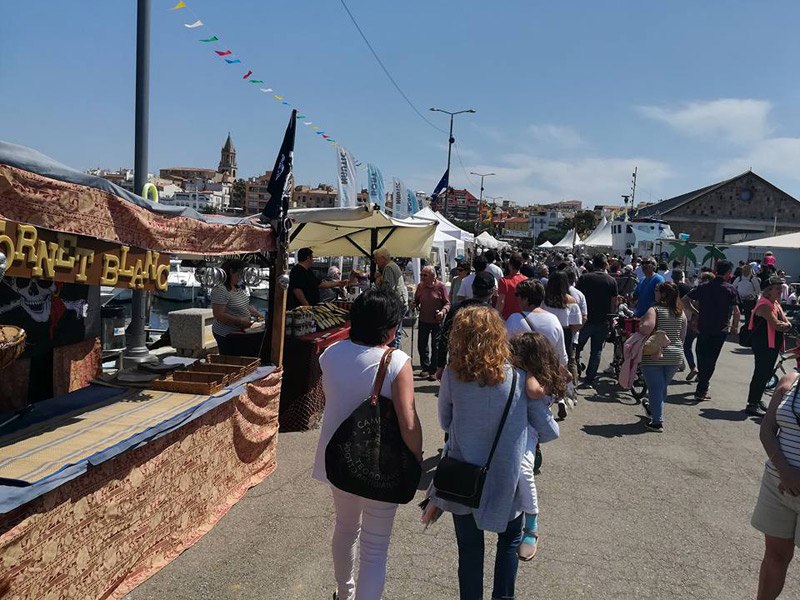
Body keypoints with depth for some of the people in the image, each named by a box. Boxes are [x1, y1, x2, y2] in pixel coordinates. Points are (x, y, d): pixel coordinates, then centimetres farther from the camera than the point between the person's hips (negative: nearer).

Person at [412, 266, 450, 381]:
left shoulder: (440, 286, -9)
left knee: (436, 346, 3)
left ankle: (434, 371, 14)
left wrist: (443, 311, -24)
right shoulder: (420, 286, 2)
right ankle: (425, 368, 25)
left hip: (437, 321, -4)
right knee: (421, 345, 7)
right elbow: (416, 300, 14)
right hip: (423, 320, 4)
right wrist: (414, 305, -8)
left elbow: (447, 303, -6)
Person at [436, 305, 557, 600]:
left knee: (469, 548, 19)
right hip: (507, 477, 0)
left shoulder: (452, 375, -14)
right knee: (509, 541, 26)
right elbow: (546, 429, -4)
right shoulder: (519, 378, -14)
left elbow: (445, 422, 0)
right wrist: (525, 438, 16)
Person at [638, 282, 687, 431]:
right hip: (675, 356, 6)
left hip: (654, 356, -6)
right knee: (663, 387, 20)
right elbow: (683, 336, 12)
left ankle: (657, 421, 0)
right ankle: (654, 411, 37)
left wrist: (640, 326, -8)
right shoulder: (680, 313, 6)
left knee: (655, 388, 1)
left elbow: (646, 328, -29)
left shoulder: (655, 310, -12)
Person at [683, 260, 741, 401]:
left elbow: (685, 300, 2)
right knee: (711, 359, 1)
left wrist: (696, 312, 10)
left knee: (701, 356, 19)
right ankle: (702, 390, -1)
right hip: (720, 330, -3)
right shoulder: (731, 289, -5)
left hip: (702, 327, 3)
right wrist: (735, 327, 4)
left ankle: (702, 380, 32)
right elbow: (736, 312, -10)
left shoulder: (704, 287, 6)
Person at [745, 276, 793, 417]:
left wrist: (784, 325, -12)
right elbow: (776, 325, -25)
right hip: (763, 345, -10)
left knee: (766, 373, 15)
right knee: (761, 373, -9)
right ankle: (752, 404, -4)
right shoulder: (764, 305, -16)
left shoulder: (776, 304, 15)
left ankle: (757, 400, 26)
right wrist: (785, 325, -5)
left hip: (773, 345, 10)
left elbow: (786, 324, 9)